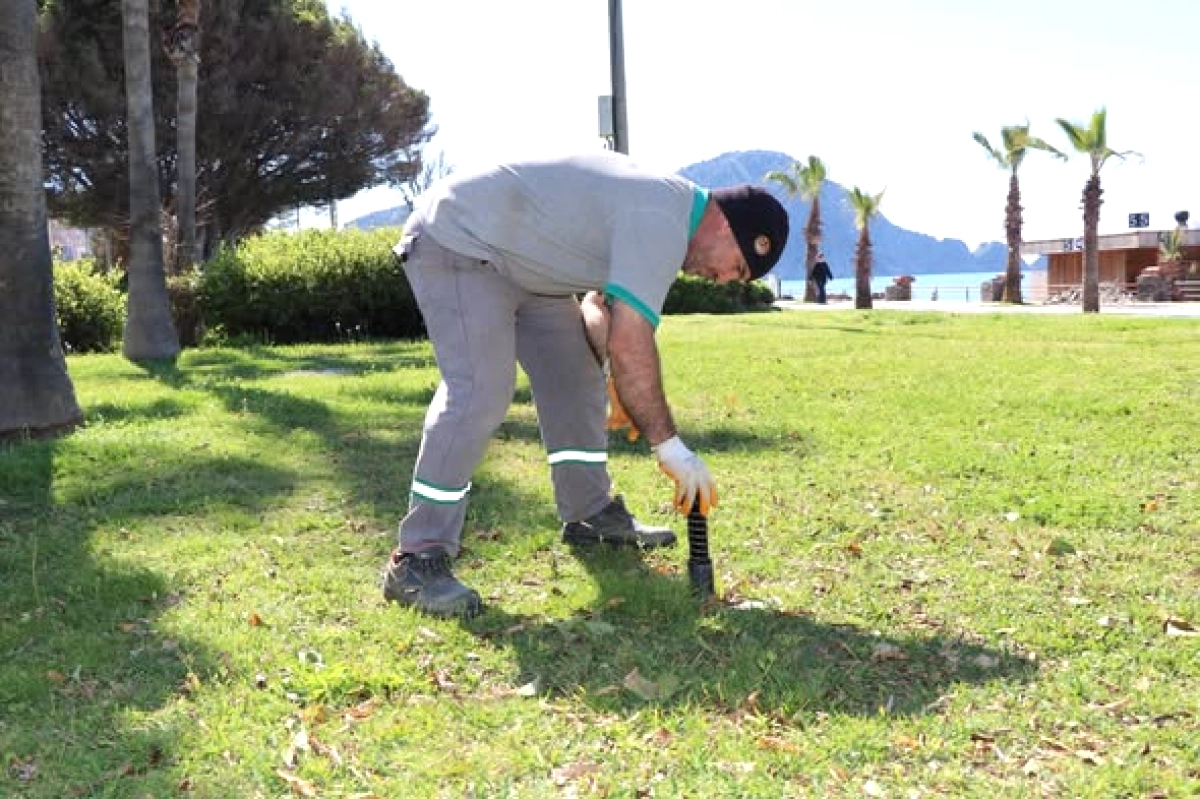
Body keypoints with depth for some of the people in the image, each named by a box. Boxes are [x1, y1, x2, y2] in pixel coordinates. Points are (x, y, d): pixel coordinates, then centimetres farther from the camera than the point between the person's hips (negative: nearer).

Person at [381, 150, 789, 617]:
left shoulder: (663, 201, 8)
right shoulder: (661, 223, -25)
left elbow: (597, 305, 14)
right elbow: (629, 343, -33)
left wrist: (617, 384, 1)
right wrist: (669, 446, -26)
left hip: (513, 258, 11)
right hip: (455, 242, -11)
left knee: (574, 374, 10)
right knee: (480, 390, -23)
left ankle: (591, 515, 19)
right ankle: (417, 560, -19)